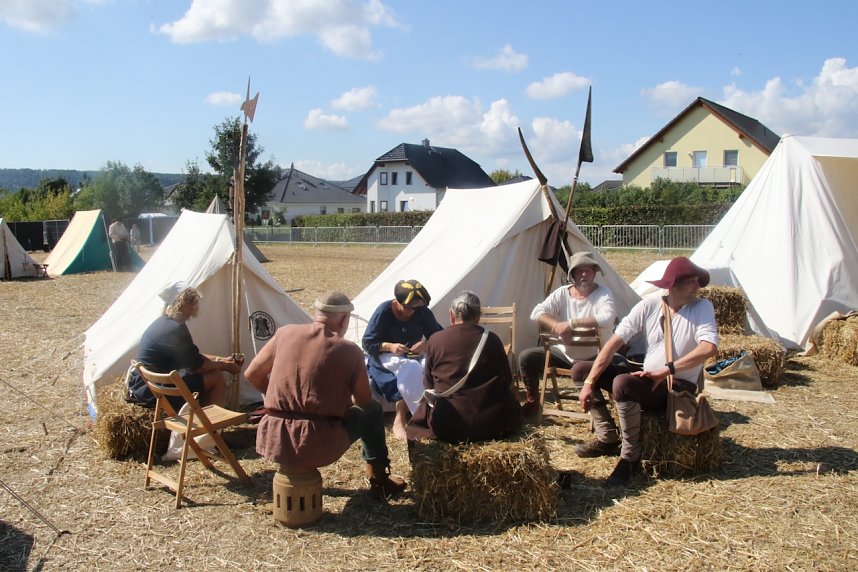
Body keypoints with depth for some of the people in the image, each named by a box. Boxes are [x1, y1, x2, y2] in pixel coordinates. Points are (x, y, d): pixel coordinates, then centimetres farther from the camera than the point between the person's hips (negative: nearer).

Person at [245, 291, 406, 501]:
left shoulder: (285, 333, 3)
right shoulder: (349, 350, -5)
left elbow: (252, 374, 11)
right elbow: (364, 401, 6)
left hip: (273, 442, 4)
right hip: (318, 447, -4)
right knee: (373, 410, 20)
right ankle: (379, 481, 30)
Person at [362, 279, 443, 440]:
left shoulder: (422, 311, -3)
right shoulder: (384, 311, -13)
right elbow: (367, 343, -11)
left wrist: (426, 343, -21)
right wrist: (390, 346, -29)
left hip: (414, 356, 4)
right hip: (386, 357, -4)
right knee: (409, 369, -38)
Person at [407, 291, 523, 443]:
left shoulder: (435, 340, -2)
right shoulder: (491, 339, -1)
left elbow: (428, 385, 9)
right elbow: (507, 381, 10)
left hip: (447, 426, -1)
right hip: (492, 422, 1)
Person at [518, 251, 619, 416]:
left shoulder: (603, 293, -10)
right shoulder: (562, 293, 1)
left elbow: (608, 318, -30)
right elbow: (537, 313, -9)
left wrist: (571, 323, -31)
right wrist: (557, 326, -29)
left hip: (593, 357, -4)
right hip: (564, 353, 4)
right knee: (526, 357, -9)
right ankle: (532, 403, 9)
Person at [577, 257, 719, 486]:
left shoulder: (702, 307, -11)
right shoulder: (649, 305, -4)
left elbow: (709, 347, -28)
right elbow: (615, 341, -7)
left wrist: (664, 371, -29)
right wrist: (589, 383, -14)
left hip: (679, 387, -5)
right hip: (647, 379, 5)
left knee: (622, 383, -33)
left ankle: (630, 457, -17)